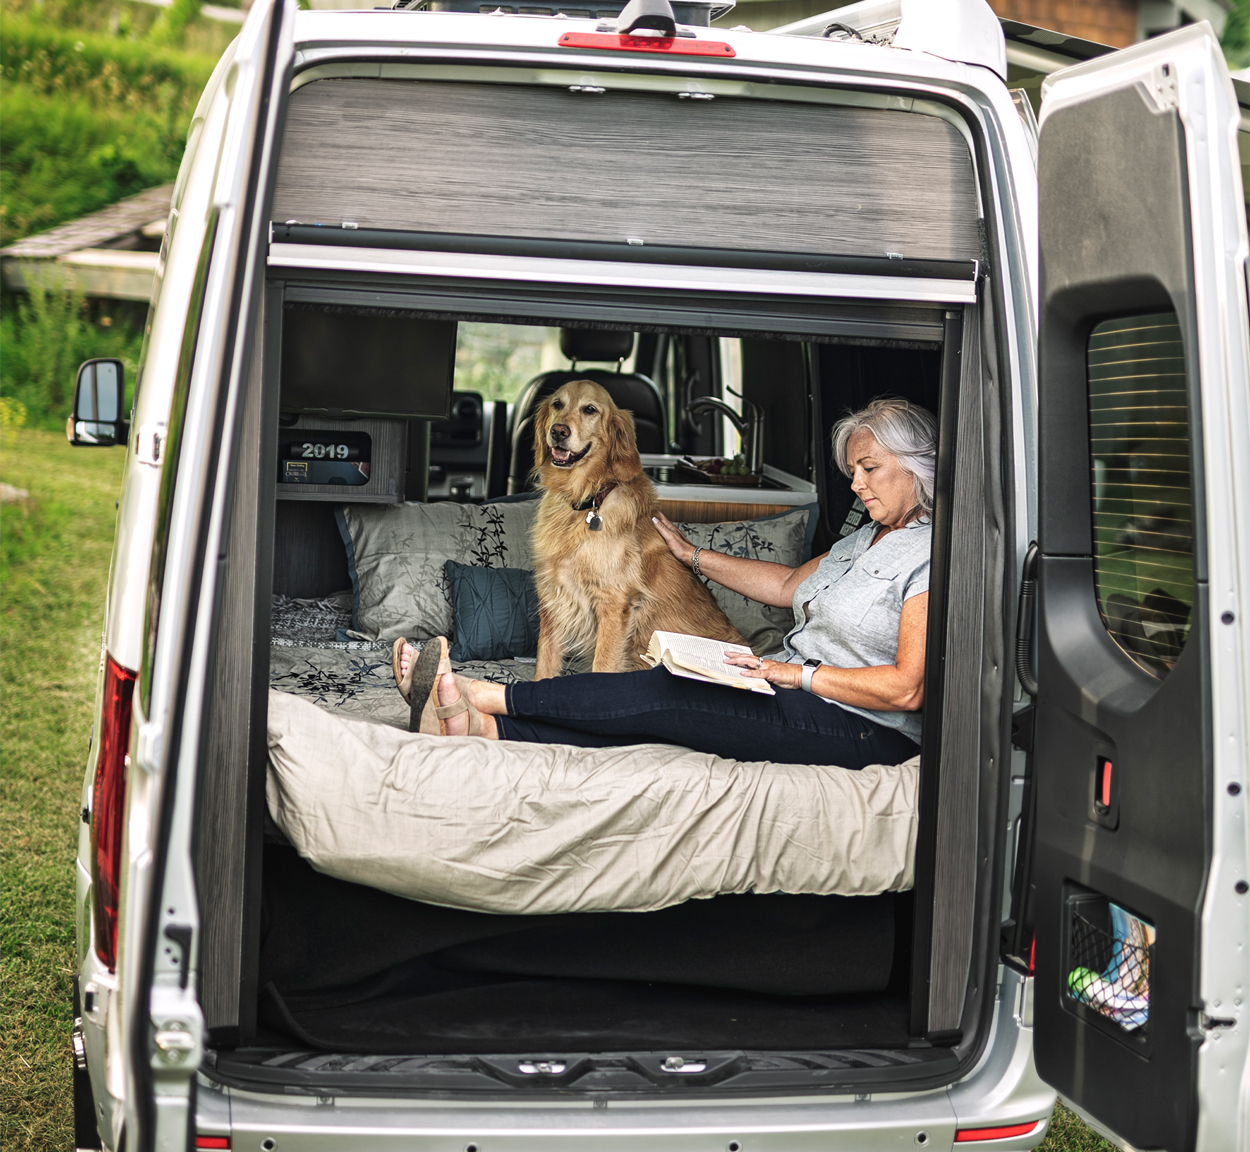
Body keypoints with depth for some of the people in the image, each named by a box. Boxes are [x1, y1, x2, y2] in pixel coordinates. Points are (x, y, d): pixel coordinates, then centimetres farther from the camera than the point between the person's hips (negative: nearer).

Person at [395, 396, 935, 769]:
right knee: (649, 719, -16)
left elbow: (906, 687, -18)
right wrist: (691, 554, 29)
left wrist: (796, 674, -17)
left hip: (866, 730, -8)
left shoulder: (933, 556, -11)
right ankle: (483, 727, -31)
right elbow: (789, 585, 28)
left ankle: (485, 696, -21)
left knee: (662, 694, -21)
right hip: (794, 696, 8)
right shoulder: (868, 538, 20)